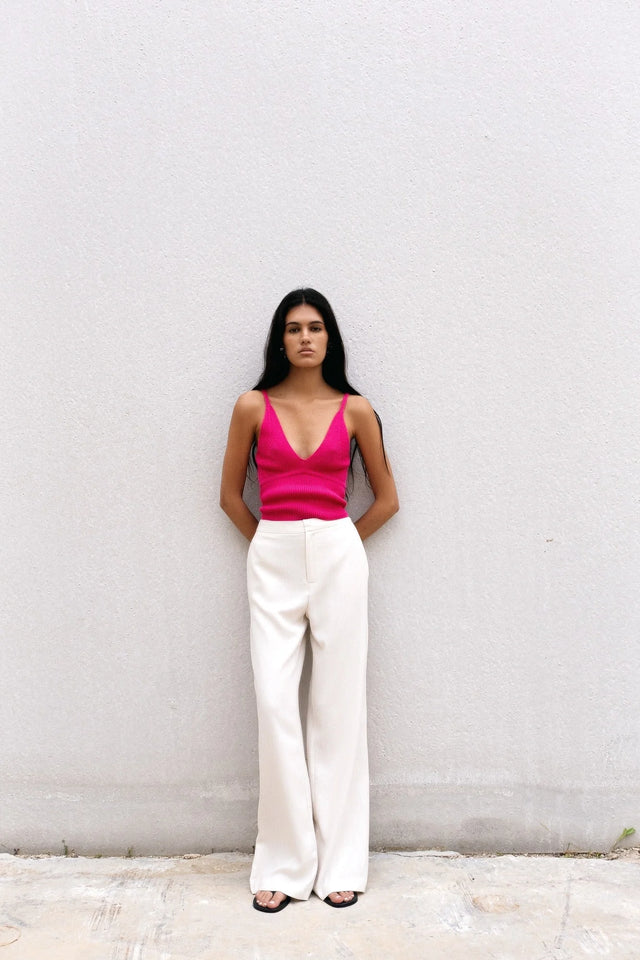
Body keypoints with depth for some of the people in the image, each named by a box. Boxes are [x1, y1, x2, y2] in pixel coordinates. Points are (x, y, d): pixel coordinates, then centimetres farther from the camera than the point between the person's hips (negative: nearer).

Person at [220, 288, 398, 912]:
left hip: (338, 555, 0)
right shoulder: (253, 407, 4)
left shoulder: (355, 410, 5)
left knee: (338, 705, 3)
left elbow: (386, 498, 11)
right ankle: (284, 864, 10)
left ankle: (340, 861, 15)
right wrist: (273, 544, 10)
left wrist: (335, 544, 8)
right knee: (275, 704, -3)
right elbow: (230, 495, 12)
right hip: (271, 559, 0)